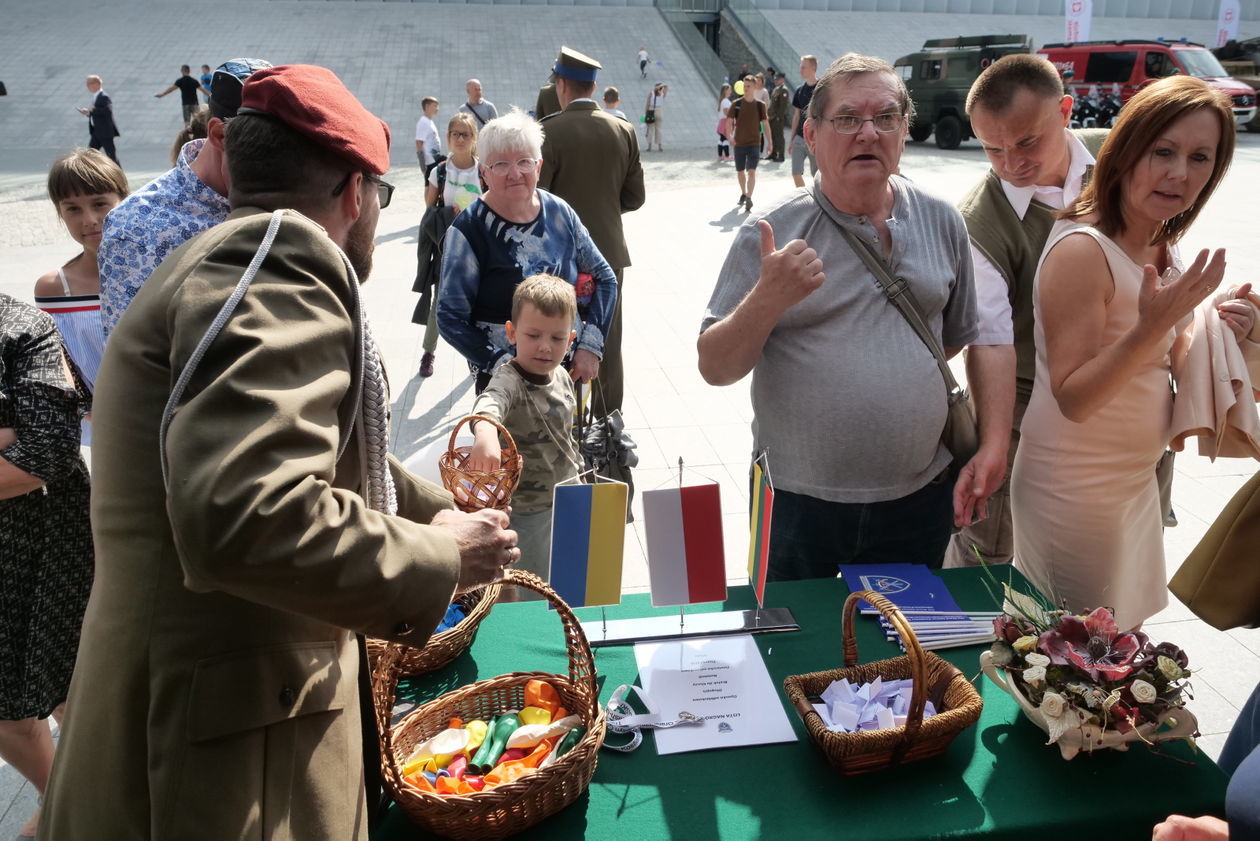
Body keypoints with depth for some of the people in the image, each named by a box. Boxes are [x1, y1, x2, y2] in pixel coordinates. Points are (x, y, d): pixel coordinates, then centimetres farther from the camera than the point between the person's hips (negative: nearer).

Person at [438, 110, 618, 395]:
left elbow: (605, 278, 6)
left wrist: (590, 346, -5)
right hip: (502, 381, -3)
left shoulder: (559, 212, -1)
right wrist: (502, 365, -22)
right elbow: (451, 319, -13)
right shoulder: (468, 230, -13)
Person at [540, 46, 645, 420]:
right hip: (610, 252, 4)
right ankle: (607, 420, 25)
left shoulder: (549, 132, -15)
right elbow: (635, 197, 4)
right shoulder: (623, 130, 0)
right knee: (608, 347, 14)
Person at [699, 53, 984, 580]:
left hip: (919, 498, 3)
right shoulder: (770, 235, -7)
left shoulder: (942, 225, 4)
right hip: (799, 502, -3)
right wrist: (768, 299, -25)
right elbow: (715, 369, -11)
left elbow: (957, 336, 15)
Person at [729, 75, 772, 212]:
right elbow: (729, 121, -1)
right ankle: (743, 194, 35)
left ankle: (749, 198, -19)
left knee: (751, 171, -15)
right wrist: (730, 135, -19)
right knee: (740, 171, 13)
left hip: (754, 143, -2)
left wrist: (770, 142, 5)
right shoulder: (737, 104, -1)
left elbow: (765, 123, 6)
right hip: (739, 143, 2)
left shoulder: (760, 105, -1)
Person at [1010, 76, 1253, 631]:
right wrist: (1153, 325, -35)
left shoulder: (1161, 250, 5)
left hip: (1137, 477, 9)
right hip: (1075, 487, -8)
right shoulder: (1082, 249, -22)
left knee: (1124, 642, 22)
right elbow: (1074, 399, -24)